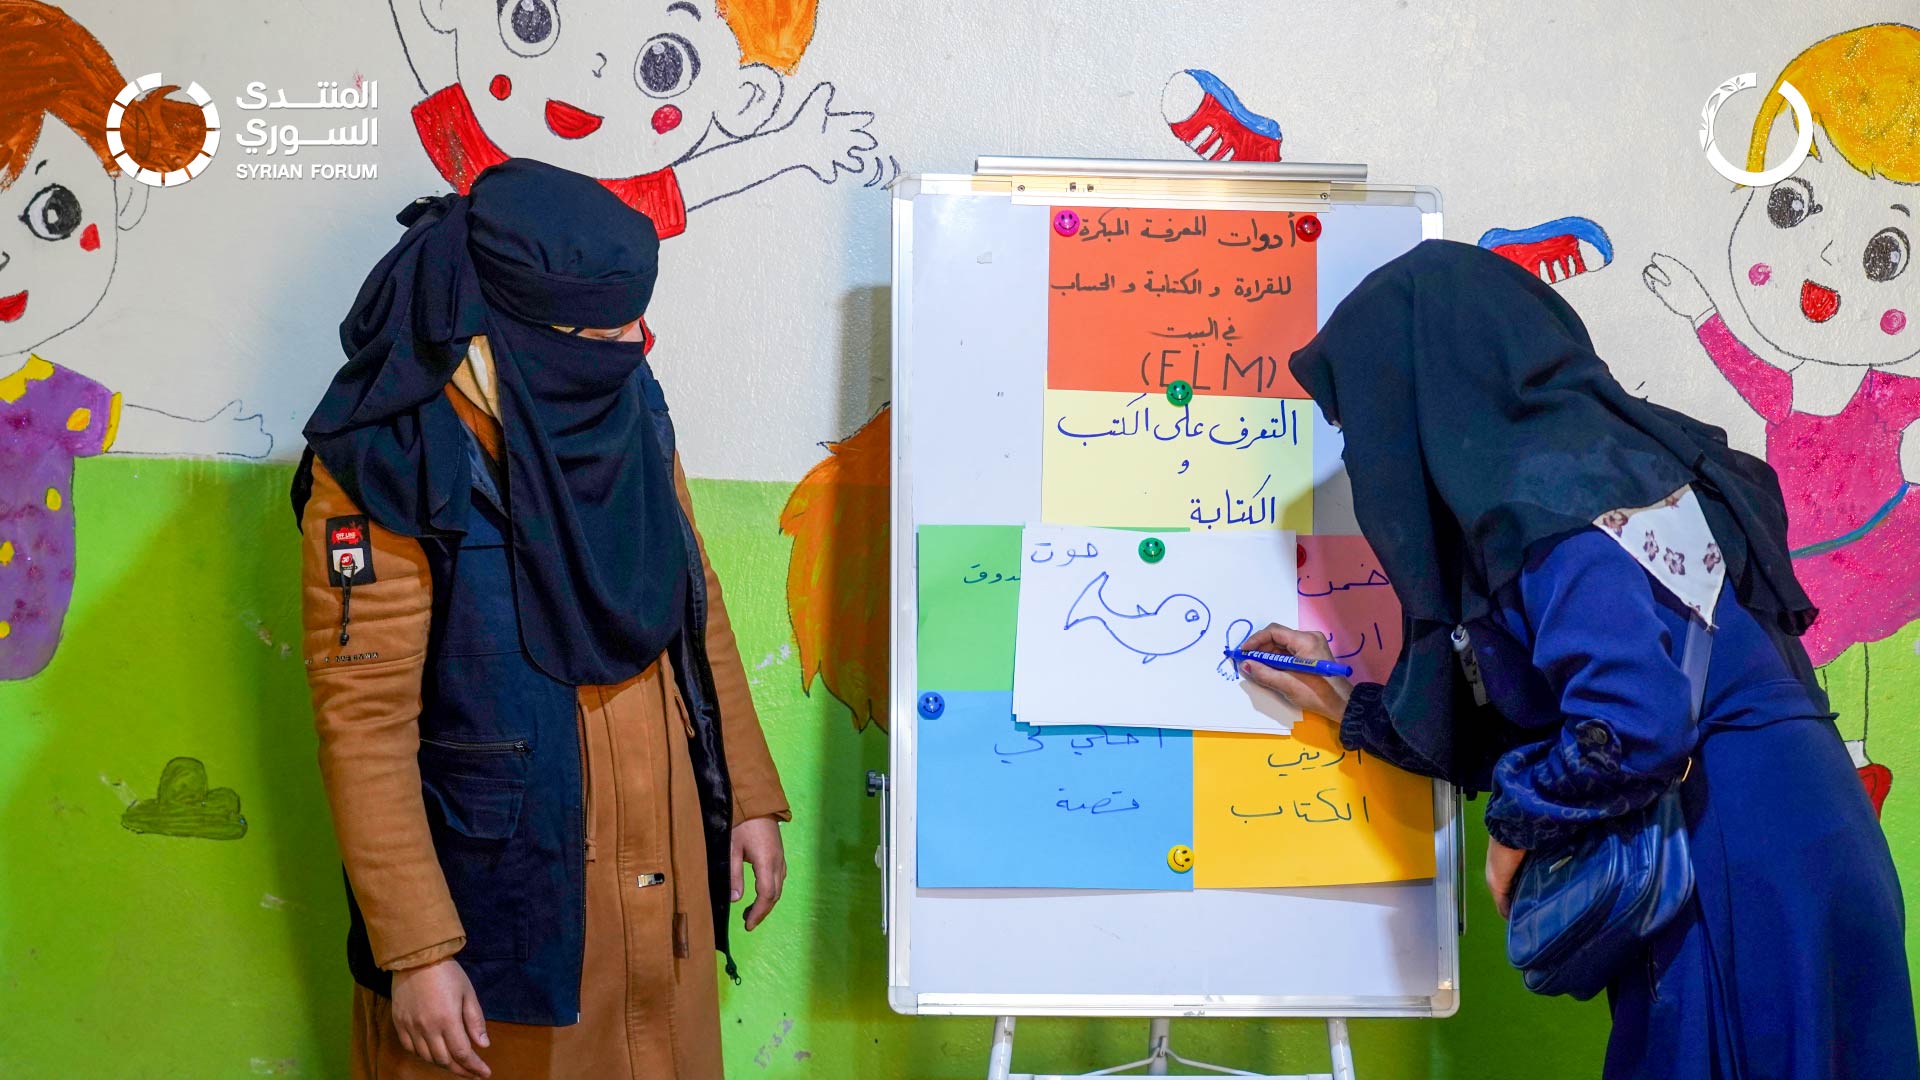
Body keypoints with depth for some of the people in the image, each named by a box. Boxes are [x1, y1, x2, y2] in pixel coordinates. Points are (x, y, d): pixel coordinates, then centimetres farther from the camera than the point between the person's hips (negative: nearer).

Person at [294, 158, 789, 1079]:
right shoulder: (391, 460, -17)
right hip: (498, 897, -5)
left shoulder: (628, 407, 1)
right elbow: (362, 719, -17)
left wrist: (750, 794, 10)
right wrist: (415, 950, -18)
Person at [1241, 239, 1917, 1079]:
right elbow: (1533, 724, 19)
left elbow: (1633, 728, -28)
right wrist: (1345, 705, 26)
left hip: (1739, 878, -9)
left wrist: (1515, 822, -10)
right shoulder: (1586, 455, 13)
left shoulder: (1547, 491, -16)